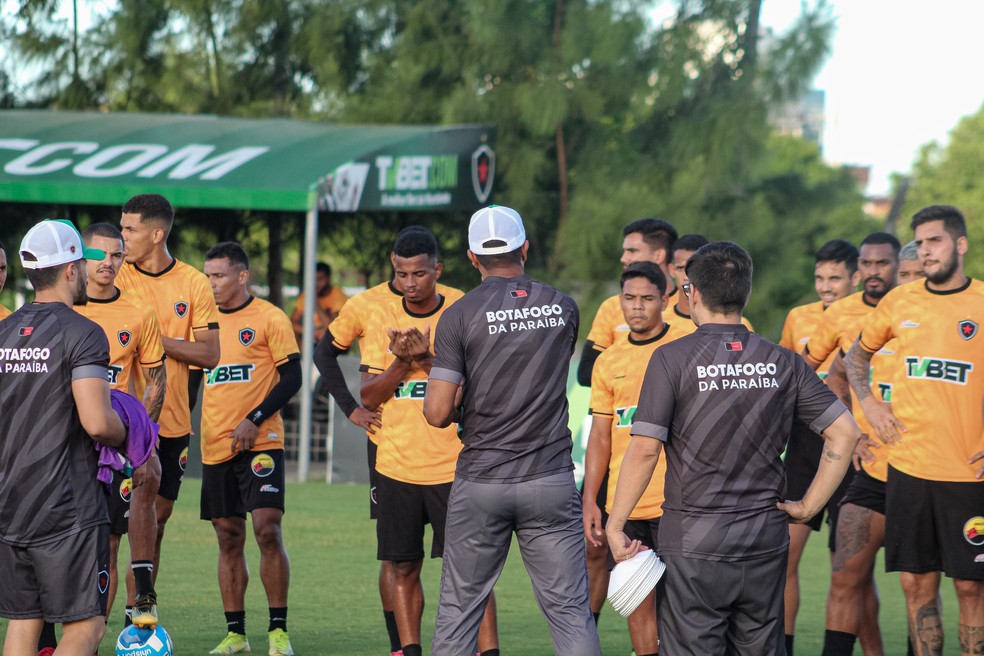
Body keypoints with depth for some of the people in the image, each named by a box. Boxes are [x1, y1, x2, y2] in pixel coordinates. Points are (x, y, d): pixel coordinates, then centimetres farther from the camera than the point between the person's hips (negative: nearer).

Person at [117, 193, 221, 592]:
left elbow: (209, 354, -2)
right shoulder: (115, 279, 0)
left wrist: (156, 340, -14)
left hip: (172, 423, 2)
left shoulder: (193, 283, 2)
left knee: (156, 521, 10)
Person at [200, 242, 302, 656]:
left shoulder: (269, 319, -3)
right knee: (229, 539, 7)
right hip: (215, 447, 5)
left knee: (267, 530, -12)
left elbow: (292, 377, -6)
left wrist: (254, 419, -15)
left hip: (260, 443, -5)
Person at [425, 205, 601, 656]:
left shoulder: (460, 316, -7)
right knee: (570, 611, 2)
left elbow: (437, 413, -9)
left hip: (481, 483, -1)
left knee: (458, 611, 7)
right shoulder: (564, 309, 3)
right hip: (551, 480, 2)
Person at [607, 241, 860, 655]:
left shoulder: (672, 359, -8)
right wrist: (808, 508, 7)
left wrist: (615, 524, -4)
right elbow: (844, 432, 2)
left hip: (693, 544, -4)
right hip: (766, 543, 4)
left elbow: (645, 450, -12)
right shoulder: (782, 362, 4)